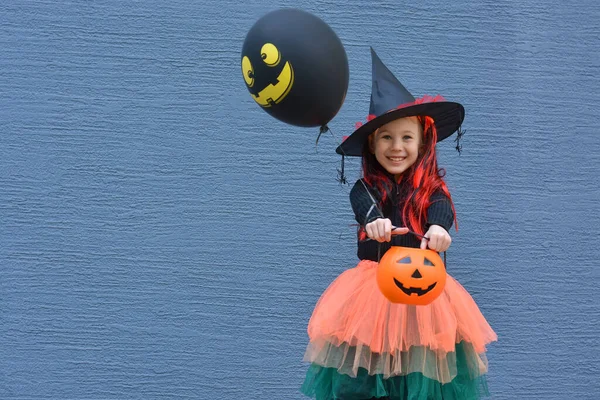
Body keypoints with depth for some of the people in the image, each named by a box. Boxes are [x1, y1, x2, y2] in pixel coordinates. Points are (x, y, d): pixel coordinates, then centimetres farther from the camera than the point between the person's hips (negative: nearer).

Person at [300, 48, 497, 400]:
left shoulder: (431, 187, 4)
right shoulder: (366, 187, 3)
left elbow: (442, 208, -19)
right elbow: (365, 206, -20)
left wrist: (438, 228, -43)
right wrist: (375, 221, -44)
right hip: (374, 281, 0)